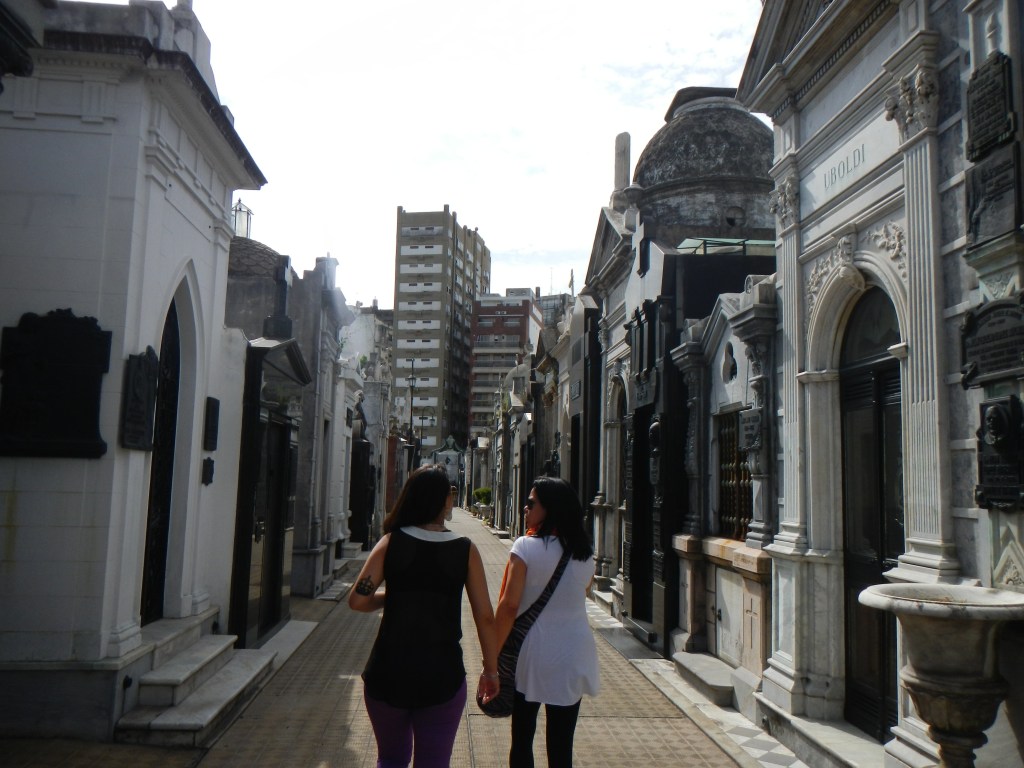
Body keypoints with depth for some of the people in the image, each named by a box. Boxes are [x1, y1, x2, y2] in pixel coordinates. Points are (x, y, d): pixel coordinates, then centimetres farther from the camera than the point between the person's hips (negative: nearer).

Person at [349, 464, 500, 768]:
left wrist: (390, 597, 9)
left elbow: (357, 600, -10)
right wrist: (491, 670, 7)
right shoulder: (466, 550, -5)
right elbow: (485, 617, -4)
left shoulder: (391, 542, -4)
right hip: (442, 675, -1)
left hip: (388, 672, 1)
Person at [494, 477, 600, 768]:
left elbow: (509, 605, -16)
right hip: (574, 655, 4)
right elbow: (582, 595, 11)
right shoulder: (583, 552, 4)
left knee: (522, 741, 11)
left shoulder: (526, 547, -12)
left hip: (533, 653, -4)